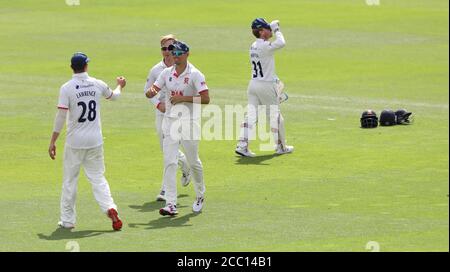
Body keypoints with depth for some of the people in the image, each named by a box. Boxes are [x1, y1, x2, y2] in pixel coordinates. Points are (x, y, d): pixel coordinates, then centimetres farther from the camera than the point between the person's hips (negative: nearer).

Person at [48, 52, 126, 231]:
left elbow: (61, 116, -15)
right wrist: (120, 86, 46)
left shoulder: (67, 88, -11)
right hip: (95, 141, 3)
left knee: (70, 180, 8)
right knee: (97, 177, 9)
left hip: (75, 141, -3)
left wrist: (53, 142, -8)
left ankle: (68, 220, 13)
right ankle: (110, 208, -13)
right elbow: (113, 96, 22)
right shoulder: (98, 85, 0)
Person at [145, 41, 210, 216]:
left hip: (189, 121, -4)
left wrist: (183, 98, -21)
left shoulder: (195, 74, -8)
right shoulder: (167, 73, 7)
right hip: (170, 121, 4)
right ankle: (170, 204, -10)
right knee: (169, 162, -7)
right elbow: (150, 93, 5)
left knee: (193, 162, 7)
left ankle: (200, 196, 32)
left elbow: (206, 99, -15)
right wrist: (151, 92, -19)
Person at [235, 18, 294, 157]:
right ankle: (281, 147, 20)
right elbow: (281, 43, -30)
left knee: (251, 115, 2)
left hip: (253, 84, 7)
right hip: (267, 85, -7)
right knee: (275, 116, 8)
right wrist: (276, 30, -18)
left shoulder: (253, 46, 8)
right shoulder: (265, 46, -19)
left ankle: (242, 145, -10)